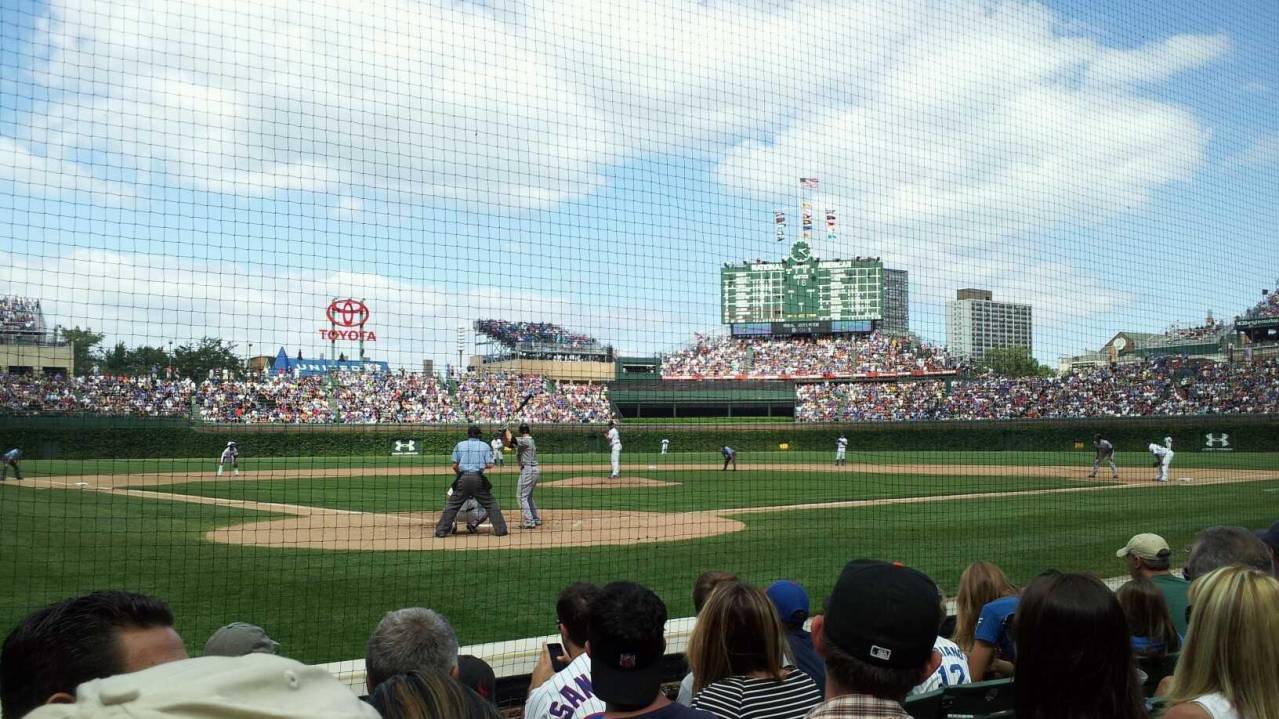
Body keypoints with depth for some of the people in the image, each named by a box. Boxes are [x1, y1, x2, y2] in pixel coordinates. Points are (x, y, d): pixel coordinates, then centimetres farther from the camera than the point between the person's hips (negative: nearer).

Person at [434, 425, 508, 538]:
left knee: (452, 505, 7)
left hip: (463, 478, 1)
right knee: (491, 504, 9)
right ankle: (500, 530, 5)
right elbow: (489, 465, 0)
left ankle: (441, 531, 2)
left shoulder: (460, 445, 8)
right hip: (479, 478, -1)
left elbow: (454, 466, 5)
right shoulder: (485, 446, 7)